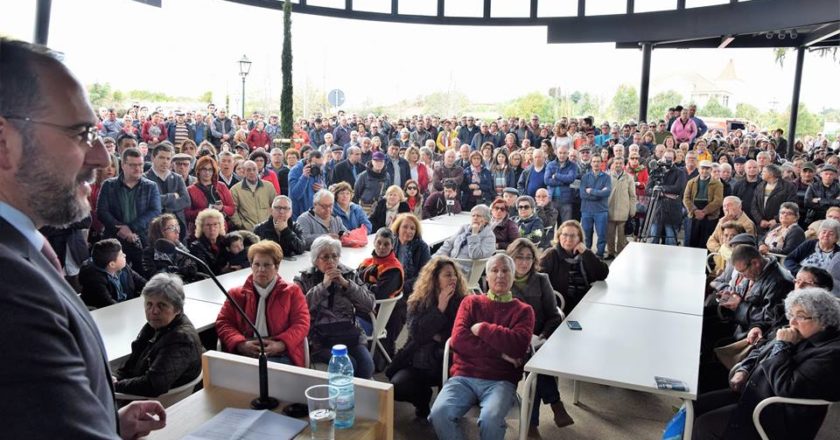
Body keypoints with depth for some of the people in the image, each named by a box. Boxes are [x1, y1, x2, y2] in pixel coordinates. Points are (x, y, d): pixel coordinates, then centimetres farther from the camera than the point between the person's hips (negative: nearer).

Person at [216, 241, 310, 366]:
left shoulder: (292, 292, 13)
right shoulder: (236, 293, 19)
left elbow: (301, 323, 4)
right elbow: (223, 323, 12)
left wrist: (280, 345, -13)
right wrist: (240, 344, -8)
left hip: (280, 356, -1)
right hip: (243, 355, 1)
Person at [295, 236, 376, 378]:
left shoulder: (349, 275, 14)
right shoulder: (303, 280, 9)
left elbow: (369, 305, 5)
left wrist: (346, 284, -3)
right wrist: (323, 285, -10)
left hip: (349, 333, 3)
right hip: (320, 340, -2)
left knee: (366, 364, -23)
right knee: (348, 364, -26)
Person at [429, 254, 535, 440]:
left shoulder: (523, 310, 11)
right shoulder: (471, 302, 15)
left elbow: (518, 345, -8)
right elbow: (457, 340, -1)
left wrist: (482, 328, -4)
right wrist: (500, 352, -7)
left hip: (500, 381, -1)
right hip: (463, 377, 1)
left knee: (490, 419, -32)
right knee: (439, 413, -27)